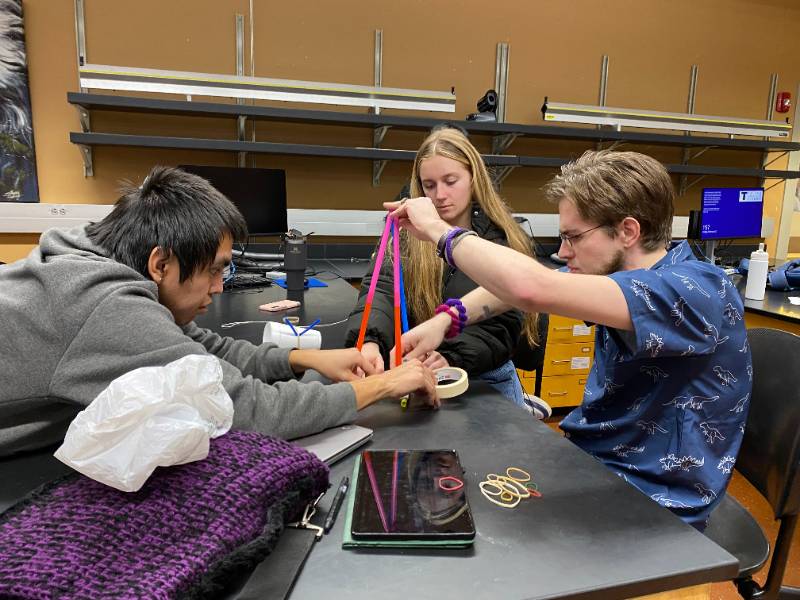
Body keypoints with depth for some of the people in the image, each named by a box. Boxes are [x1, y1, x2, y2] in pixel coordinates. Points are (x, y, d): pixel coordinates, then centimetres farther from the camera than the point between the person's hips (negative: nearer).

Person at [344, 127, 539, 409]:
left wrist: (451, 358, -24)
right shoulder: (407, 232, 1)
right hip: (412, 375, 2)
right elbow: (381, 289, -14)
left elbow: (503, 328, -6)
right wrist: (369, 342, -34)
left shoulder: (504, 242, -2)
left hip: (485, 380, -1)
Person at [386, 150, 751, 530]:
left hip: (649, 504, -7)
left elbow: (533, 289, -39)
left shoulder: (697, 291, -27)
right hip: (587, 457, 7)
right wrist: (445, 319, -14)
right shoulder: (618, 271, -1)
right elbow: (514, 283, 3)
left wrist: (440, 230, -25)